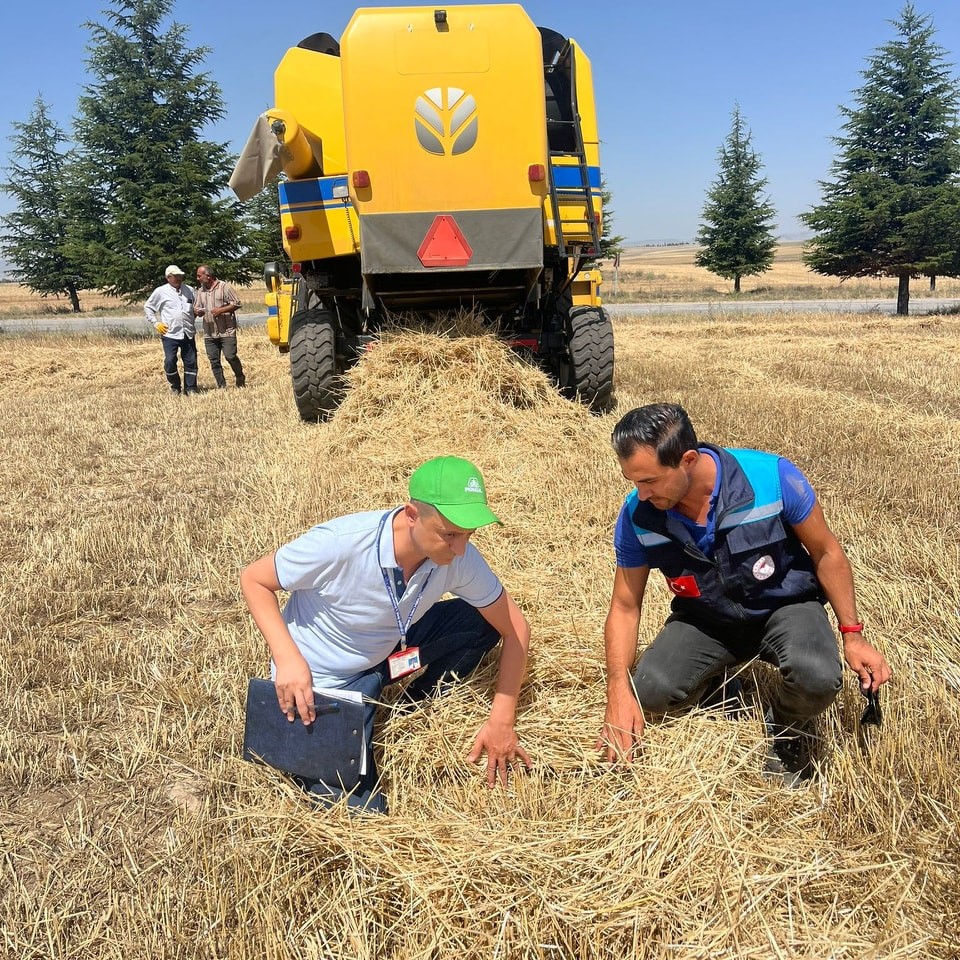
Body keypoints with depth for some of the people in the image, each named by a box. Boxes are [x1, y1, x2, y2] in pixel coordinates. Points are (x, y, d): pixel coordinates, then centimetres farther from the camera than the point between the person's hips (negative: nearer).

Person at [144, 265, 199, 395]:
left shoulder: (189, 290, 10)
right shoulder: (161, 291, 0)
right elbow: (147, 307, 8)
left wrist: (193, 321, 11)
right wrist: (156, 323, 0)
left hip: (188, 334, 3)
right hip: (170, 334, -3)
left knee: (191, 361, 4)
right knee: (170, 362, -7)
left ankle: (190, 388, 13)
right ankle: (175, 387, 11)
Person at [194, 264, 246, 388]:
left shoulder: (224, 287, -3)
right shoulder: (200, 291, 14)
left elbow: (237, 303, -5)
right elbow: (196, 308, 20)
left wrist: (221, 310, -15)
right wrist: (197, 311, -5)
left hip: (226, 331, -5)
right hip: (209, 333, 5)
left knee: (230, 356, -10)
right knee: (214, 361, 3)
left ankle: (240, 379, 12)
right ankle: (221, 386, 10)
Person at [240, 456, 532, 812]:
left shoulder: (461, 559, -21)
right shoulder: (340, 543, -34)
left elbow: (515, 628, -10)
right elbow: (253, 579, -20)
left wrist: (501, 721, -16)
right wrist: (287, 658, -32)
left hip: (387, 649, 5)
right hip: (318, 678, -4)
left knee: (482, 621, -11)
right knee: (360, 810, -11)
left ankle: (408, 712, 5)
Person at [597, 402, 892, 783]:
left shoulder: (771, 477, -28)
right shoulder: (637, 515, -20)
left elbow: (826, 552, -10)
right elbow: (625, 607, -9)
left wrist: (852, 635, -9)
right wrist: (619, 691, -21)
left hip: (785, 606, -2)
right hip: (707, 619, 2)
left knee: (817, 679, -33)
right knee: (650, 691, -23)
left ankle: (787, 727, 5)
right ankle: (711, 681, 14)